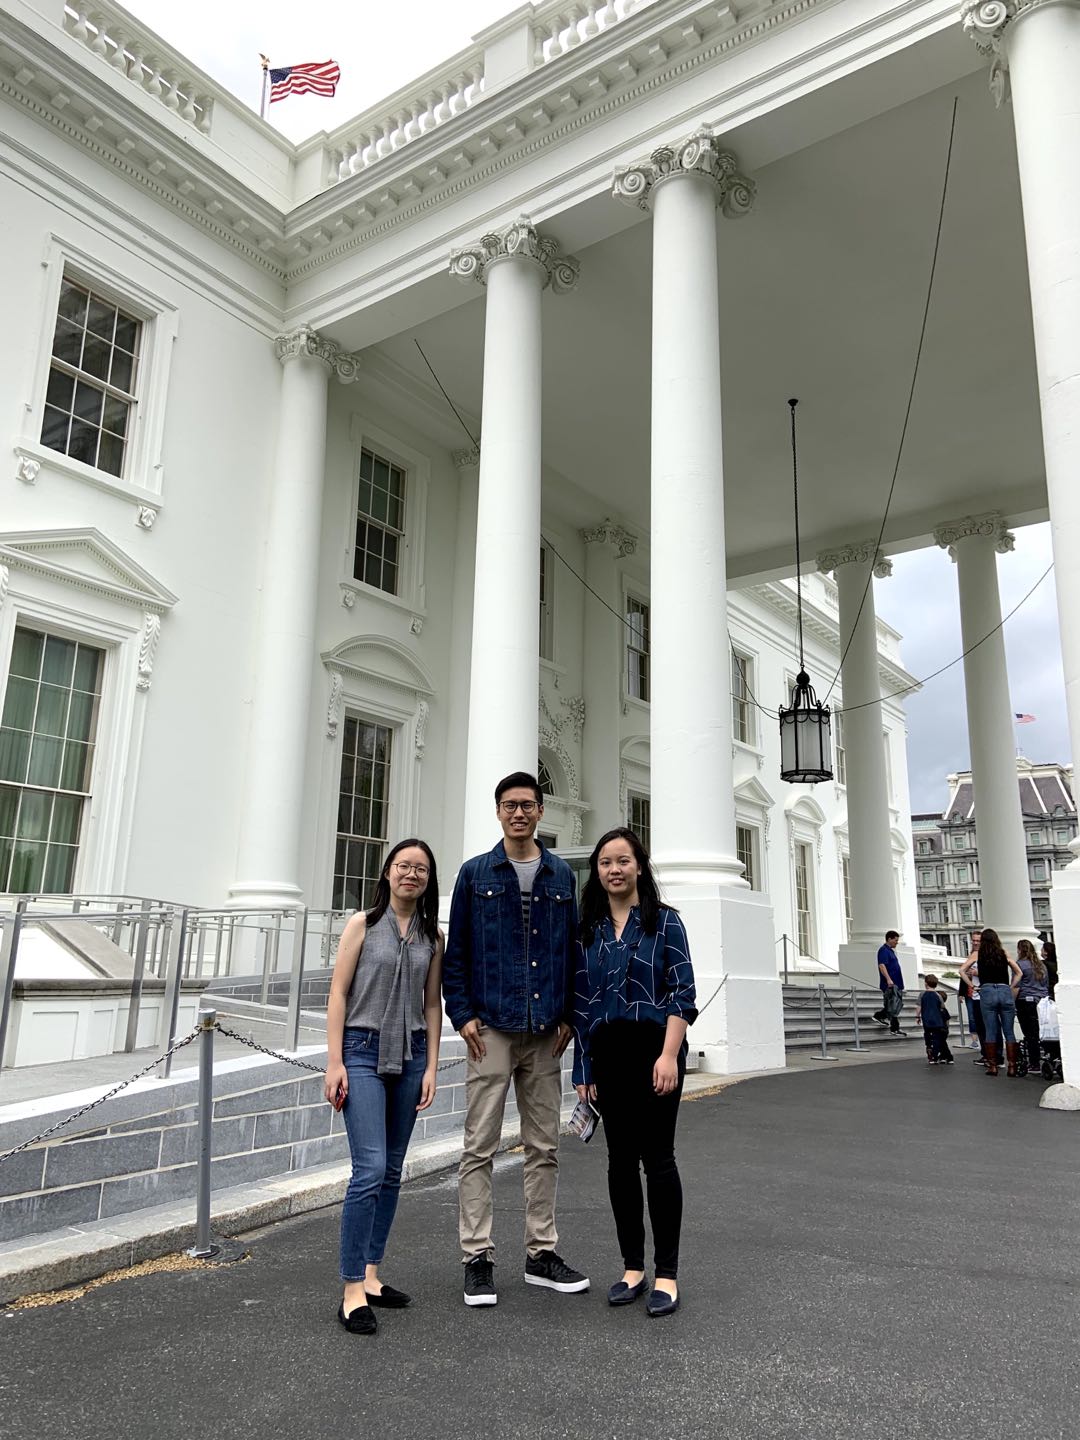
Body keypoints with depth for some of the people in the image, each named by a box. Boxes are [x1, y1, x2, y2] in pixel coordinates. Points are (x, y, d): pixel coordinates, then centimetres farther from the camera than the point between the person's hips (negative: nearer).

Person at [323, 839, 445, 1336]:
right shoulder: (363, 924, -1)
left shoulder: (432, 936, 8)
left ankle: (370, 1275, 22)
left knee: (391, 1173, 9)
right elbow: (338, 994, -3)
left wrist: (431, 1067, 4)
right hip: (363, 1051, -4)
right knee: (370, 1169, -12)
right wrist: (334, 1062, -9)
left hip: (410, 1056, 4)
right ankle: (352, 1292, -3)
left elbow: (432, 1005, 10)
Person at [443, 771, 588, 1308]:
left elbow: (573, 950, 10)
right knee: (479, 1147, 1)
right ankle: (477, 1257, 13)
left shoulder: (562, 876, 9)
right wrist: (462, 1015, -6)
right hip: (491, 1028, -3)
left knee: (544, 1147, 11)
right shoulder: (474, 874, 3)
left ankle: (541, 1252, 23)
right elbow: (456, 952, 2)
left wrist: (569, 1016, 3)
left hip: (545, 1033, 3)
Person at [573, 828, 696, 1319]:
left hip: (654, 1048, -4)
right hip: (607, 1053, 4)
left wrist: (669, 1055, -16)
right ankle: (632, 1268, 21)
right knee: (620, 1159, 9)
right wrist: (583, 1067, 8)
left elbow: (682, 993, -7)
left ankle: (666, 1274, 11)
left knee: (657, 1158, -1)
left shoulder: (664, 921, -1)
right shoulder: (588, 929, 9)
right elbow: (581, 1002, 10)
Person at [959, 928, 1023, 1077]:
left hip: (987, 991, -1)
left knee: (990, 1031, 4)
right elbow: (1018, 973, 17)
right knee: (1009, 1032, 5)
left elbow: (962, 970, 3)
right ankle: (1012, 1066, 2)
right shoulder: (1005, 955, 13)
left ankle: (992, 1066, 4)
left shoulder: (977, 955, 8)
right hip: (1006, 992, 1)